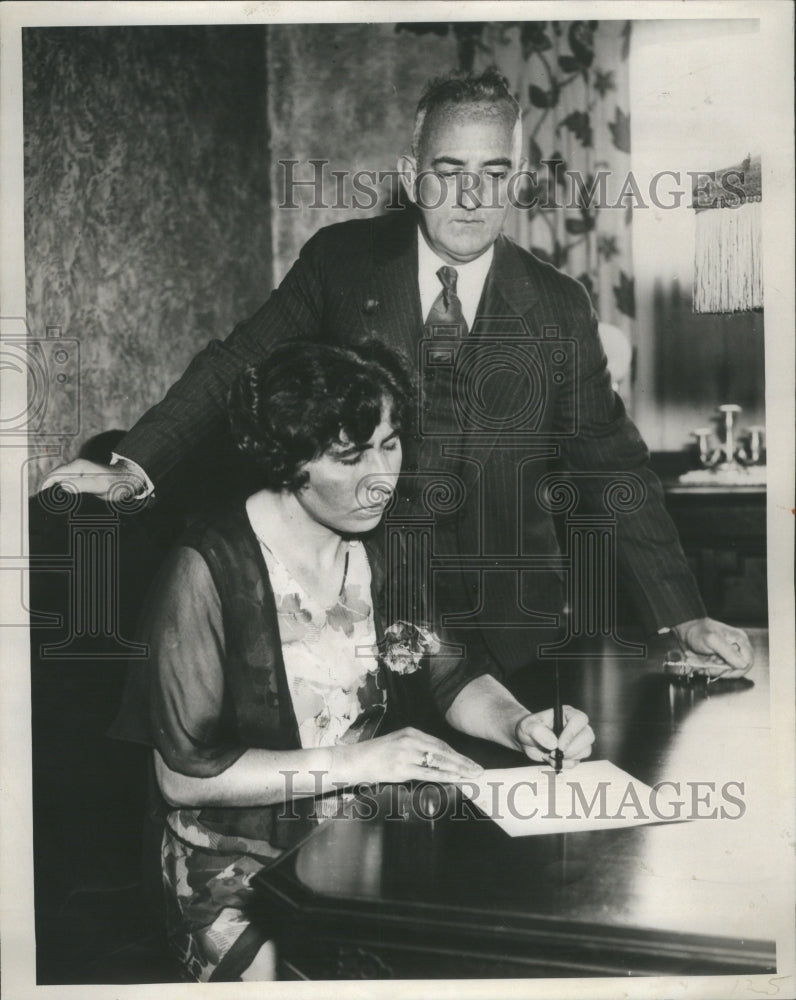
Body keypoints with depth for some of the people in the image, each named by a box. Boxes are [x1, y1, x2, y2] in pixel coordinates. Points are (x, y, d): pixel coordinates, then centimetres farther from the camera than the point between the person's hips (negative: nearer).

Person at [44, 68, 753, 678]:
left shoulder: (560, 308, 0)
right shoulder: (340, 262, -1)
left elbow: (614, 467, 3)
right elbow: (237, 368, 0)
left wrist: (683, 617, -2)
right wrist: (133, 467, -13)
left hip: (505, 628, 1)